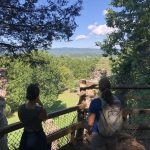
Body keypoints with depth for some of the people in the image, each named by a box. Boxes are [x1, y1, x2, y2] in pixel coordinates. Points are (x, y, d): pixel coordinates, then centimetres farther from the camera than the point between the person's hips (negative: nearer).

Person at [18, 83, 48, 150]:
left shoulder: (20, 108, -17)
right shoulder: (40, 110, -29)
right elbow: (45, 118, -6)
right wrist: (40, 104, -10)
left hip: (26, 137, 3)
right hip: (38, 137, -3)